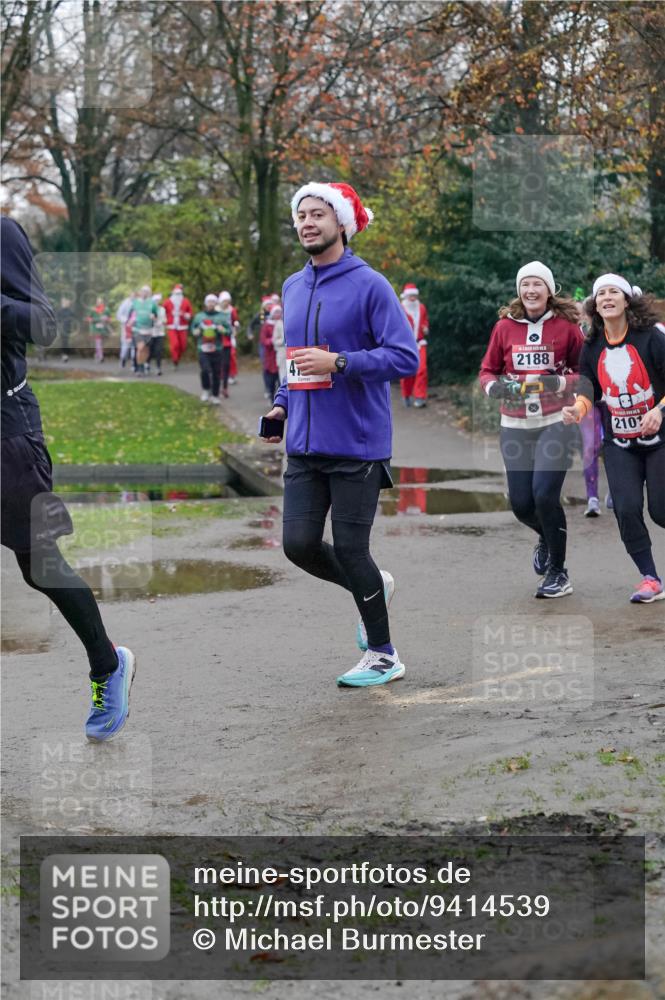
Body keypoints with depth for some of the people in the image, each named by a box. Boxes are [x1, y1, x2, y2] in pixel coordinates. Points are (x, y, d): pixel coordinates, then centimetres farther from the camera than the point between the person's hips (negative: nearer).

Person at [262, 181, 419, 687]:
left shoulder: (369, 284, -8)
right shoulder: (292, 288, 13)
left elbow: (406, 357, -15)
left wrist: (338, 362, -22)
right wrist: (282, 404, 11)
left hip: (357, 444, -6)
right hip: (304, 446, 6)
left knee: (350, 549, -3)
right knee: (299, 544, 1)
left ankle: (383, 657, 14)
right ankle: (374, 586, 30)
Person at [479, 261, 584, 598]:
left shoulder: (566, 326, -3)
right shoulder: (505, 326, 3)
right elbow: (487, 370, 10)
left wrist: (562, 382, -18)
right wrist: (495, 387, -11)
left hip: (556, 422, -3)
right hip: (515, 425, 3)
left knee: (545, 494, -15)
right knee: (520, 503, 2)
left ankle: (558, 571, 5)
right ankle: (546, 536, 40)